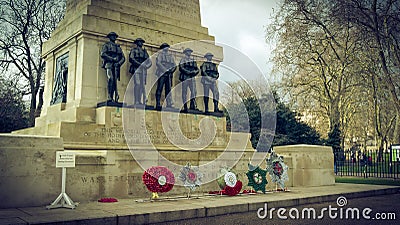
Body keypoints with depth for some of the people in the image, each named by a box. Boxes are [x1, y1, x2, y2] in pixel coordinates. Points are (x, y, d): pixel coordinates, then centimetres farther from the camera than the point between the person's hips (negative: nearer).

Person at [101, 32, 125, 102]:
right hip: (109, 64, -4)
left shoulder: (118, 47, 26)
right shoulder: (106, 45, 15)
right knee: (110, 79, -22)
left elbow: (123, 58, 17)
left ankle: (112, 98, -9)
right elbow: (102, 54, -2)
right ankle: (109, 96, -25)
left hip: (116, 66, 4)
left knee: (114, 81, -6)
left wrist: (119, 63, -4)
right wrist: (112, 59, -11)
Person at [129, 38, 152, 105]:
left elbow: (149, 61, 18)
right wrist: (139, 64, -16)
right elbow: (131, 59, -6)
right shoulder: (134, 50, 9)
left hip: (143, 70, 5)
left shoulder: (144, 51, 24)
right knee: (137, 84, -15)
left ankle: (140, 101, -1)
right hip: (137, 69, -5)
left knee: (142, 85, -2)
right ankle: (136, 101, -18)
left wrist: (147, 65, -4)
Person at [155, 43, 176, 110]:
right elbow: (158, 63, -8)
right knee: (159, 89, -8)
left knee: (168, 90, 2)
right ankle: (158, 104, -9)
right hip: (162, 74, -5)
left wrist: (171, 70, -6)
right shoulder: (160, 54, 6)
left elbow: (174, 64, 14)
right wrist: (165, 69, -15)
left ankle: (169, 104, 1)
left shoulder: (170, 56, 21)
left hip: (169, 74, 5)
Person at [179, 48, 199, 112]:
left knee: (194, 91, -9)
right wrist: (188, 72, -17)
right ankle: (185, 107, -1)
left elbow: (197, 69, 17)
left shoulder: (193, 60, 20)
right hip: (185, 77, -5)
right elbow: (181, 68, -9)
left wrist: (194, 72, -5)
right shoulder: (183, 60, 4)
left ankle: (192, 105, -9)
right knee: (184, 92, -3)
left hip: (192, 77, 5)